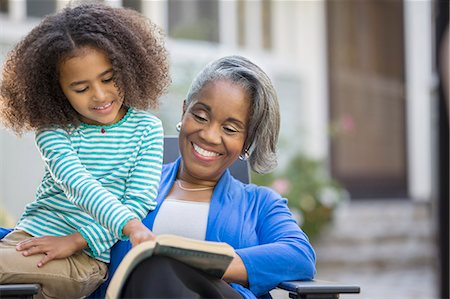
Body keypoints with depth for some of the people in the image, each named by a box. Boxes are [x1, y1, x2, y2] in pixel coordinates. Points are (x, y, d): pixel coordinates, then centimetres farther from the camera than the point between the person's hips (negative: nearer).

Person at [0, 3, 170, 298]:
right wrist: (132, 227, -33)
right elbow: (78, 185, -14)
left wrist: (76, 240, -16)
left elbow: (139, 201, -4)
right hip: (29, 236, 3)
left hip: (87, 255, -3)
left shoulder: (147, 129, 3)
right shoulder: (53, 130, 3)